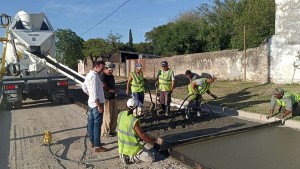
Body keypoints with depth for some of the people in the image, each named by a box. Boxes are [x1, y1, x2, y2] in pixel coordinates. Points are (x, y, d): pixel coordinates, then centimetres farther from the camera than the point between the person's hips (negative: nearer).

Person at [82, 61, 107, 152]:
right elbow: (95, 92, -24)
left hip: (91, 103, 10)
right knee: (97, 125, -4)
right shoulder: (94, 76, -20)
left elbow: (84, 87, 21)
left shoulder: (89, 75, 11)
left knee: (91, 123, 15)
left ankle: (92, 142, 27)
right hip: (96, 104, -10)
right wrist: (99, 105, -22)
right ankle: (97, 146, 2)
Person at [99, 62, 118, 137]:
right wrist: (112, 90, -10)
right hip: (106, 99, -9)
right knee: (107, 117, -2)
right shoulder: (102, 76, -15)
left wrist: (114, 92, 6)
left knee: (114, 115, 15)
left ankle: (112, 130, 29)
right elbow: (104, 87, -24)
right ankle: (105, 132, 13)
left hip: (112, 98, 9)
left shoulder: (111, 76, 14)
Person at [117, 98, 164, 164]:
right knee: (152, 158, 4)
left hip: (121, 146, 7)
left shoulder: (120, 114, -7)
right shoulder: (135, 121, -29)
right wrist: (156, 140, -12)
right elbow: (143, 136, -23)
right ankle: (130, 157, -5)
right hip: (132, 148, -7)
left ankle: (123, 154, 15)